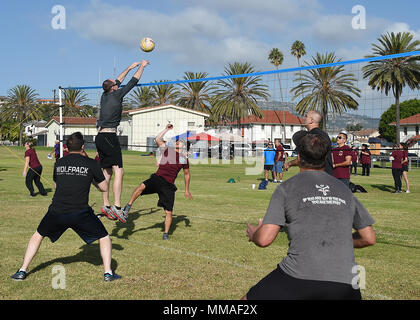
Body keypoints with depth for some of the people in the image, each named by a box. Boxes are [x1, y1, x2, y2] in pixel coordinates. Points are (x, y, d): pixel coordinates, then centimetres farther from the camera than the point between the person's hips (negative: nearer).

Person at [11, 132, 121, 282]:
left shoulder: (59, 163, 10)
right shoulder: (91, 164, 0)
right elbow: (104, 188, 8)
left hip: (57, 211, 3)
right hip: (80, 212, -3)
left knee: (38, 235, 26)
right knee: (104, 237, 16)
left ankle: (22, 271, 24)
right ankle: (108, 272, 8)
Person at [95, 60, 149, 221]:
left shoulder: (104, 95, 15)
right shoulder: (116, 95, -5)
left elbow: (118, 81, 30)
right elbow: (133, 81, 4)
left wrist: (129, 68, 39)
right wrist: (142, 66, 18)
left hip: (100, 137, 9)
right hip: (109, 136, -9)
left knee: (107, 172, 12)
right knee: (118, 171, -13)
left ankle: (106, 206, 13)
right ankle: (117, 206, -22)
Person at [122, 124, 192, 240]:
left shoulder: (184, 159, 15)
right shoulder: (167, 150, 15)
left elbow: (187, 174, 24)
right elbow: (157, 139, 8)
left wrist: (187, 190, 24)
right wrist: (166, 129, 11)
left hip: (168, 185, 0)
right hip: (157, 178, 0)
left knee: (168, 212, -3)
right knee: (142, 186, -32)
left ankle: (166, 234, 11)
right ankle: (127, 208, -31)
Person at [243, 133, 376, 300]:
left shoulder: (286, 188, 4)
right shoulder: (344, 189, 15)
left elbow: (264, 239, -3)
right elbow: (369, 238, 19)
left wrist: (253, 234, 20)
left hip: (299, 276, -3)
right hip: (344, 283, 3)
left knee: (248, 299, 15)